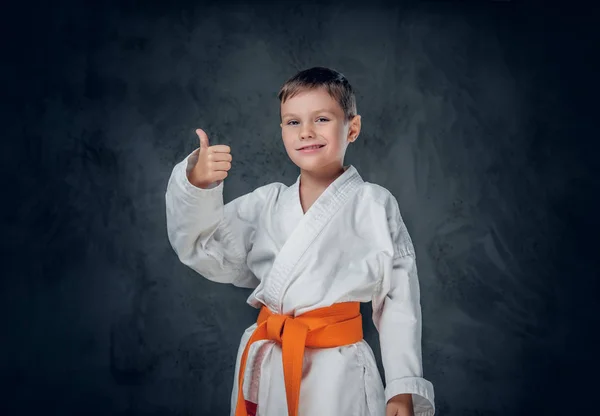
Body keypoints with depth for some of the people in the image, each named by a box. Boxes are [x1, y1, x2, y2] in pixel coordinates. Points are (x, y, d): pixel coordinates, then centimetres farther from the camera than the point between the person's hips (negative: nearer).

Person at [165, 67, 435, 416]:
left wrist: (403, 387, -6)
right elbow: (206, 252, -1)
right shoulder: (267, 203, 6)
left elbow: (399, 299, -4)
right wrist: (196, 186, -17)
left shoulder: (374, 205, -5)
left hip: (338, 371, -4)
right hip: (268, 370, 4)